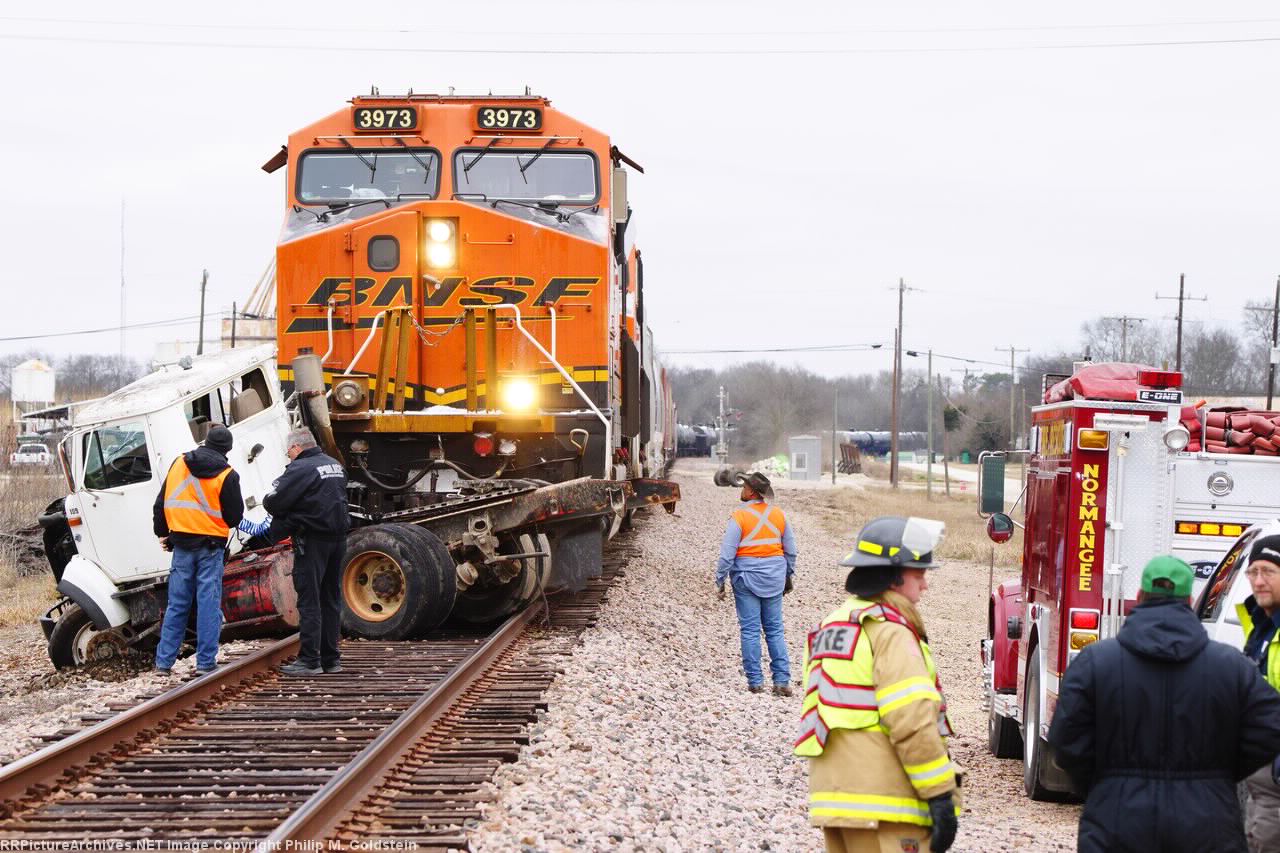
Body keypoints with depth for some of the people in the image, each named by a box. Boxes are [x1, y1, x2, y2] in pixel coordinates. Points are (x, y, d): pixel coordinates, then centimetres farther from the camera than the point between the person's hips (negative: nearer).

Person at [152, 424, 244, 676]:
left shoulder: (179, 464, 4)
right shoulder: (227, 476, -8)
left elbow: (161, 503, 9)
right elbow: (235, 516, -4)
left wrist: (162, 533, 20)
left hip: (181, 544, 3)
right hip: (211, 546, -3)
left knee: (177, 604, 9)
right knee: (209, 603, 1)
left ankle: (164, 662, 8)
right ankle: (205, 662, 0)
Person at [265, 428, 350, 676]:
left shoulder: (300, 468, -13)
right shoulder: (336, 466, 14)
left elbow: (274, 501, -18)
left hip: (313, 540, -8)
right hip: (338, 536, 8)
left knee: (309, 601, -4)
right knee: (331, 600, 13)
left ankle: (309, 660, -5)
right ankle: (331, 658, 17)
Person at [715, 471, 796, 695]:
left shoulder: (740, 516, -12)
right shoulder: (778, 514, 3)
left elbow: (727, 553, -13)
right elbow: (791, 550, 11)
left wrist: (720, 580, -3)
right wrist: (788, 576, 23)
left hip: (747, 576, -4)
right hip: (773, 578, 4)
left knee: (750, 630, 2)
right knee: (775, 630, 9)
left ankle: (755, 681, 4)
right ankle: (782, 681, 5)